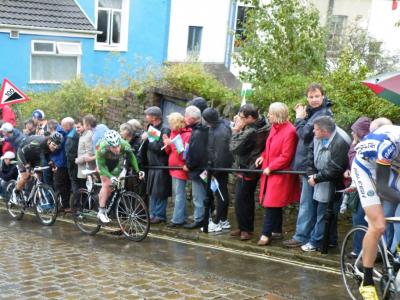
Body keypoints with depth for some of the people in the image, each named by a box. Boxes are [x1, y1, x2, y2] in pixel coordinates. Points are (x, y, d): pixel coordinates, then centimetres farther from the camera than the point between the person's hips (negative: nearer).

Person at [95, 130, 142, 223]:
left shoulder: (125, 146, -37)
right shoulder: (102, 149, -41)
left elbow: (131, 157, -16)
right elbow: (101, 166, -31)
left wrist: (137, 170, -23)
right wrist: (111, 177, -44)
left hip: (116, 163, 3)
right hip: (104, 163, -3)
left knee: (111, 185, 0)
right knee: (106, 184, -15)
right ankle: (101, 211, -8)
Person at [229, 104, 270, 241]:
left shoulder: (250, 132, -27)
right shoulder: (264, 126, 0)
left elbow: (234, 148, -18)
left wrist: (236, 130, -11)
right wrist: (239, 129, 0)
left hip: (246, 170, -9)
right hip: (253, 169, 10)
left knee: (240, 200, 0)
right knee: (248, 199, 17)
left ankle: (245, 229, 8)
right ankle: (247, 228, 27)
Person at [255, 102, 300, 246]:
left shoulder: (289, 131, -18)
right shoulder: (274, 127, 9)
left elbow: (286, 157, -20)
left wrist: (270, 168, -17)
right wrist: (263, 156, 4)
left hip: (280, 174, -9)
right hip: (270, 172, 9)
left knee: (271, 204, -6)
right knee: (274, 204, 15)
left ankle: (266, 234, -1)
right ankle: (276, 231, 25)